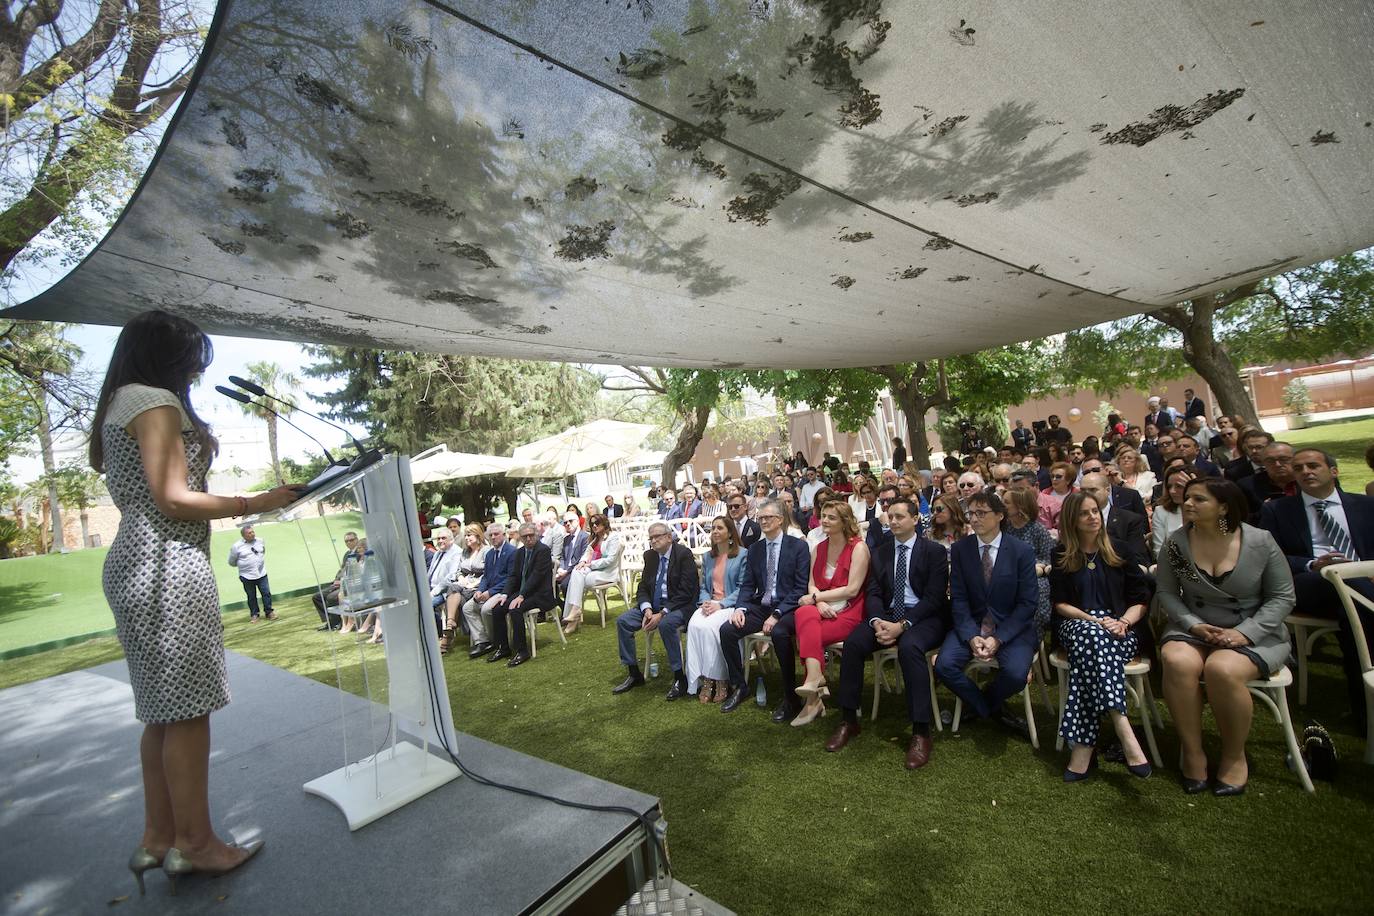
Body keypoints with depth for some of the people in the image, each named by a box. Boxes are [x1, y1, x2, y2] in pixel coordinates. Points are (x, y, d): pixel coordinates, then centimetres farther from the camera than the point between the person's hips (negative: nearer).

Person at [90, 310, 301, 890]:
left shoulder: (118, 405, 20)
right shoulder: (155, 401, -10)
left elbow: (145, 495, 20)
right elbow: (172, 498, -17)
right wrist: (254, 504, -13)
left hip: (134, 564, 10)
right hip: (167, 566, -10)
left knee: (163, 710, 15)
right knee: (187, 709, -2)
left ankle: (158, 837, 24)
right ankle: (194, 843, 8)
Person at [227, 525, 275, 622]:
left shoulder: (260, 541, -1)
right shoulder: (237, 546, -12)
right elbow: (232, 562, 1)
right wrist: (242, 565, 10)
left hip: (262, 574, 2)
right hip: (247, 577, -2)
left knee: (266, 593, 4)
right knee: (251, 597, 10)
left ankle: (269, 612, 17)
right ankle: (254, 614, 24)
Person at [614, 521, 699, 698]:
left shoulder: (684, 554, -12)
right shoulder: (650, 556, 9)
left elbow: (685, 592, -17)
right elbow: (643, 587, 9)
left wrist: (662, 613, -22)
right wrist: (647, 609, -11)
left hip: (678, 606, -7)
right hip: (653, 605, 7)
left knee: (666, 624, -36)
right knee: (622, 621, -10)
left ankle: (680, 678, -19)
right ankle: (634, 674, 3)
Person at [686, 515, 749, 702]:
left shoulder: (742, 554, -1)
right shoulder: (708, 557, 18)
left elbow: (742, 588, -7)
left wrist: (721, 604, -16)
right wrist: (705, 601, -4)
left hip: (731, 605, -5)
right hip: (710, 603, 5)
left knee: (709, 626, -32)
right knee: (694, 624, -27)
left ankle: (719, 680, -17)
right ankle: (703, 679, -21)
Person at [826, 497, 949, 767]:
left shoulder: (934, 552, 0)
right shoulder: (880, 552, 12)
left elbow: (934, 597, -9)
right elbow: (873, 593, 6)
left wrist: (903, 624, -21)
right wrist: (877, 621, -16)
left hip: (924, 618, -4)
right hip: (888, 615, 4)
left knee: (909, 646, -36)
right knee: (853, 643, -23)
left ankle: (921, 732, -25)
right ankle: (849, 720, -10)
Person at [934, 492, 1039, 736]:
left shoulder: (1022, 552, -6)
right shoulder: (959, 549, -1)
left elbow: (1027, 603, -7)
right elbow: (958, 598, -2)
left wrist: (998, 638, -17)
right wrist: (971, 636, -17)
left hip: (1012, 627, -1)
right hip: (971, 625, 2)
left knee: (1015, 673, -28)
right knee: (944, 665, -21)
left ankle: (982, 703, 8)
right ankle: (988, 710, 9)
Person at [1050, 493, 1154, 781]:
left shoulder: (1119, 551, 12)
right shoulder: (1062, 555, 10)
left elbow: (1141, 600, 10)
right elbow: (1060, 604, 5)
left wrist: (1123, 621, -11)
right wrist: (1095, 620, -11)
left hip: (1119, 630, 1)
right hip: (1076, 625, 0)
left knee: (1089, 653, -36)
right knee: (1092, 634, -39)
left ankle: (1083, 746, -41)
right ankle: (1125, 734, -46)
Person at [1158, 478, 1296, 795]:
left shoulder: (1261, 542, -5)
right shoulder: (1176, 543, -2)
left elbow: (1282, 597, -1)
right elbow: (1166, 593, 3)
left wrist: (1244, 633, -14)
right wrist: (1193, 625, -14)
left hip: (1255, 634, -1)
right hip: (1193, 628, 1)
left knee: (1222, 670, -33)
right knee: (1178, 662, -32)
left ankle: (1234, 756, -5)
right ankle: (1192, 752, -12)